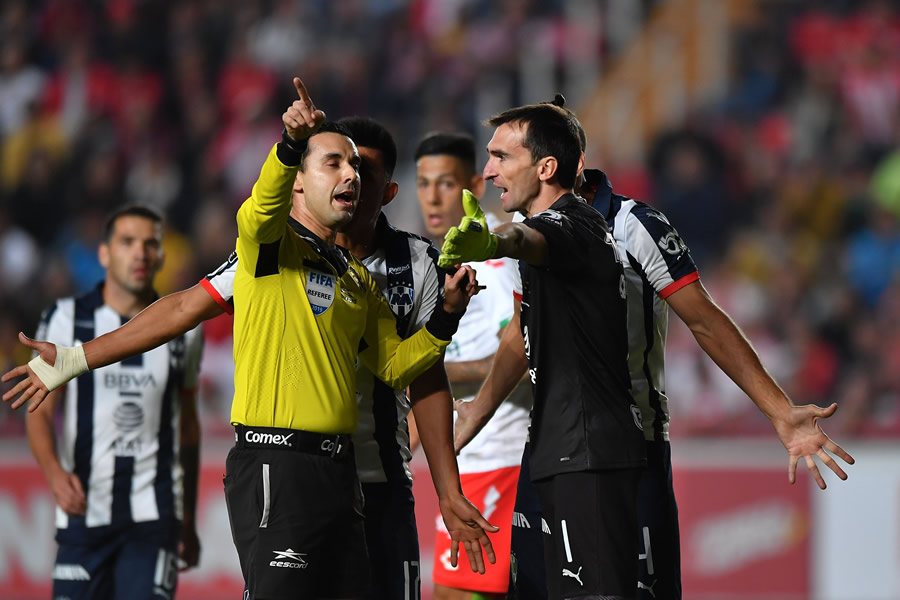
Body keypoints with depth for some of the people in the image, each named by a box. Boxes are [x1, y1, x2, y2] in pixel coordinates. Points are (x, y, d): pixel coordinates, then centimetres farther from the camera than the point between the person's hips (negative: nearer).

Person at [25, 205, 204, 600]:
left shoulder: (183, 332, 10)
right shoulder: (66, 321, 3)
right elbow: (39, 412, 0)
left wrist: (189, 522, 20)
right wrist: (55, 473, -21)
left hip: (153, 513, 0)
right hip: (83, 511, 0)